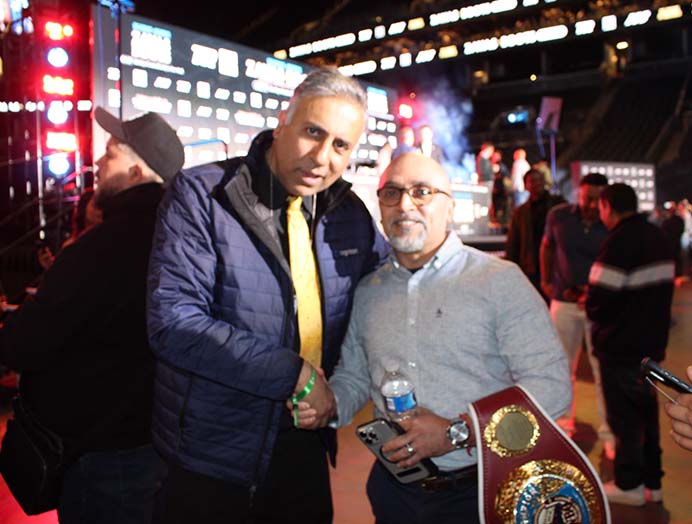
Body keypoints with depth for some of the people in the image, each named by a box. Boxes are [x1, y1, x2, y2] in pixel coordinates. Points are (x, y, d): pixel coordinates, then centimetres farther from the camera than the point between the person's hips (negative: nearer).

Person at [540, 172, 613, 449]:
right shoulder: (558, 216, -2)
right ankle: (564, 423, 29)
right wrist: (545, 281, 9)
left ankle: (608, 431, 14)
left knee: (603, 371, 1)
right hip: (564, 302, 2)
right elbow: (547, 246, 14)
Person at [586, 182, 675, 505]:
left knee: (623, 415, 4)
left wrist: (591, 308, -1)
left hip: (621, 345, -8)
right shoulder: (659, 238, 8)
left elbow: (599, 300, -22)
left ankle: (629, 484, 16)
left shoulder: (619, 242, -20)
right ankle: (651, 481, 29)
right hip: (652, 342, 9)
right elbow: (659, 290, 15)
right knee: (646, 410, 18)